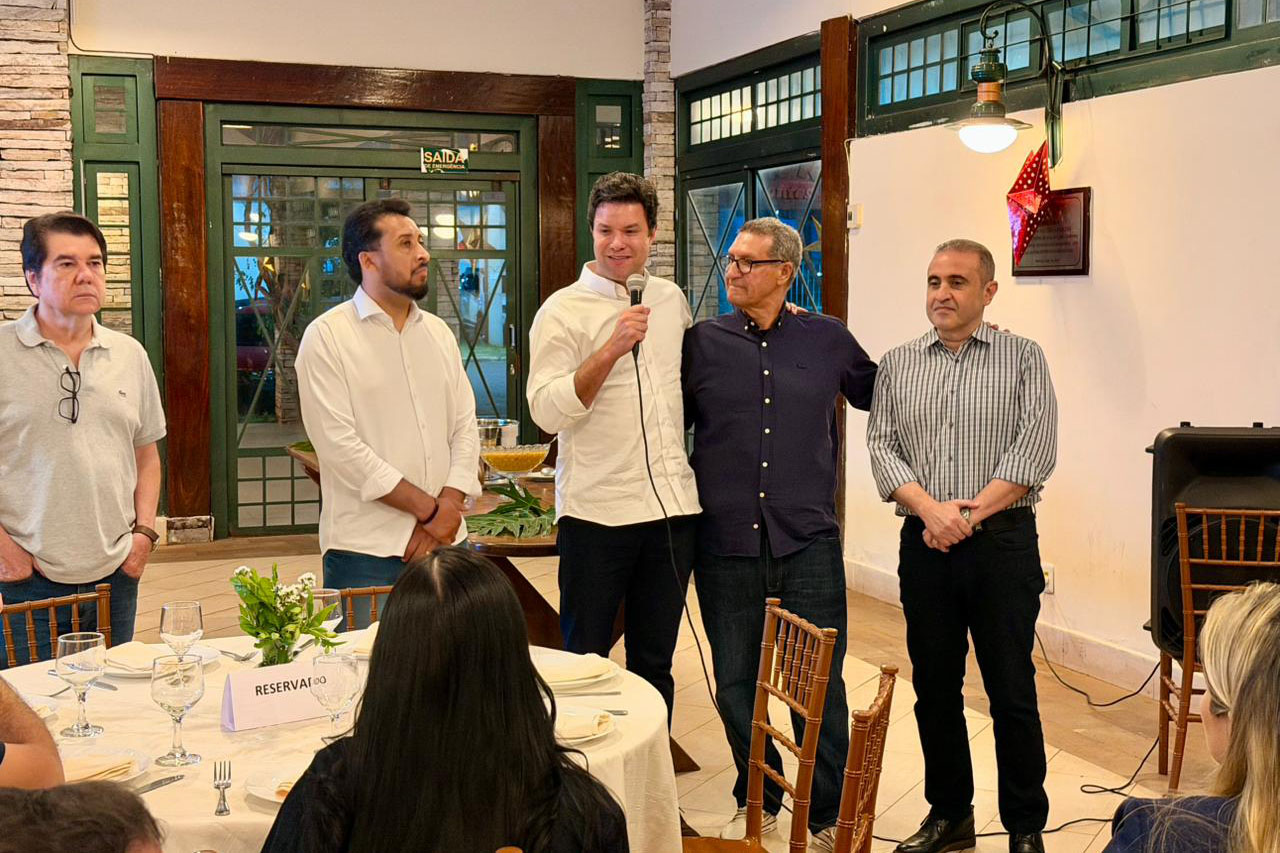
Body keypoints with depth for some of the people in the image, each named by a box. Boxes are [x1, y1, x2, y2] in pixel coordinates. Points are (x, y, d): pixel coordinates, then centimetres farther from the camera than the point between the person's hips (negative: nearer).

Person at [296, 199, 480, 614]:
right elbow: (339, 445, -13)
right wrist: (429, 508, -12)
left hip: (444, 543, 5)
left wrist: (446, 509, -7)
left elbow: (465, 429, 9)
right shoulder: (326, 337, -5)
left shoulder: (438, 332, 13)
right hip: (366, 550, -5)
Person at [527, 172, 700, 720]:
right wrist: (611, 349, -23)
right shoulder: (561, 311, -4)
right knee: (584, 660, 3)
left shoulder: (671, 299, 12)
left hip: (672, 507, 5)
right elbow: (547, 412, -14)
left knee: (655, 662, 13)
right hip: (597, 510, -4)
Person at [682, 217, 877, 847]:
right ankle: (756, 801, 31)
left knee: (820, 685, 2)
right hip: (725, 543, 1)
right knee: (736, 684, 10)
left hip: (807, 542, -1)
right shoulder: (702, 343, 5)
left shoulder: (828, 340, 6)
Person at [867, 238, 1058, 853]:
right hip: (924, 543, 3)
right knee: (934, 686, 10)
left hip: (1003, 542, -3)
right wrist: (931, 509, -13)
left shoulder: (1023, 358, 3)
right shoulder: (897, 365, 11)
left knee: (1012, 690, 1)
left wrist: (967, 513, -14)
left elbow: (1035, 451, -7)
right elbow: (881, 447, 3)